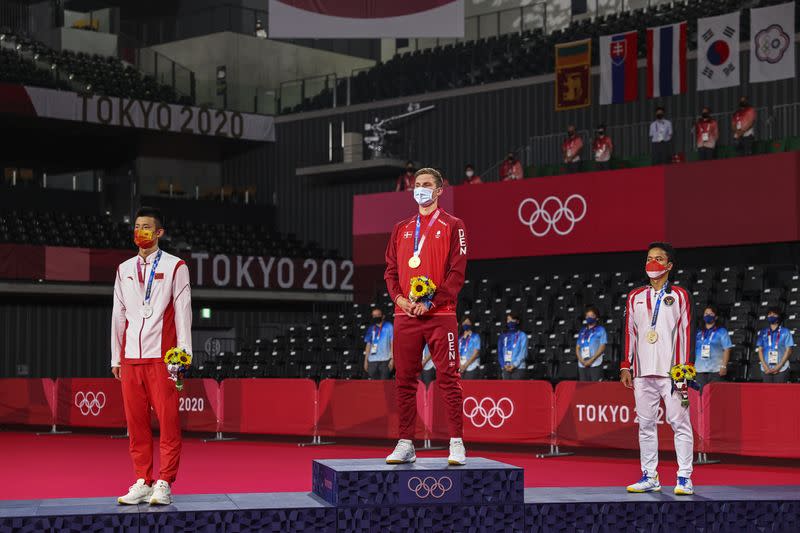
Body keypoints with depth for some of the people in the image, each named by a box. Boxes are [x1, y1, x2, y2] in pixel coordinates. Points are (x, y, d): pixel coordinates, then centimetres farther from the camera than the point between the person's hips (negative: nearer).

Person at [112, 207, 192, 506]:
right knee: (136, 421, 4)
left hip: (161, 357, -4)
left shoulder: (175, 267, 4)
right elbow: (118, 315, 18)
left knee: (168, 420, -6)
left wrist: (183, 353, -8)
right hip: (130, 357, 4)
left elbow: (182, 312, 0)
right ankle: (142, 482, 10)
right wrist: (116, 357, 14)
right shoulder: (124, 270, 17)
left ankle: (164, 484, -2)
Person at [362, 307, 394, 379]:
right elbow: (368, 345, 17)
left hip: (385, 360, -4)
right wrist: (366, 360, 12)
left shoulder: (389, 327, 4)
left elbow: (392, 343, 0)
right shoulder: (371, 329, 14)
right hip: (372, 360, 4)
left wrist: (392, 359, -8)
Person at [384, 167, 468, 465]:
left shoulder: (452, 226, 3)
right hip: (405, 316, 4)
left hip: (439, 315, -4)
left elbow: (457, 272, -4)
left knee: (448, 379, -5)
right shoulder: (401, 229, 17)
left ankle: (457, 444, -3)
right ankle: (405, 444, 9)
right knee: (404, 380, 4)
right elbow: (391, 270, 14)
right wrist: (399, 297, -5)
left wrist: (431, 301, -14)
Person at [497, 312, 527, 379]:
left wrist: (514, 365, -13)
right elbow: (500, 353, 12)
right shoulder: (503, 336, 13)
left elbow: (523, 353, -4)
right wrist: (504, 365, -3)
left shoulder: (522, 335, 2)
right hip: (506, 369, 4)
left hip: (518, 368, -4)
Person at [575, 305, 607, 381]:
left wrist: (591, 360, -11)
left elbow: (602, 347, -3)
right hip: (582, 365, 4)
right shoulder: (582, 331, 18)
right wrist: (581, 360, -3)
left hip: (595, 364, -4)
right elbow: (577, 347, 16)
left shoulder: (600, 330, 6)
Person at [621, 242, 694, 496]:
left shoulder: (679, 295, 5)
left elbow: (685, 333, 1)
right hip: (642, 371, 4)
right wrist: (626, 366, 9)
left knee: (680, 423, -6)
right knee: (646, 425, 6)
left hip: (671, 370, -4)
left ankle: (684, 478, -4)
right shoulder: (635, 297, 15)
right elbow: (630, 333, 16)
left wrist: (684, 367, -7)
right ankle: (650, 477, 12)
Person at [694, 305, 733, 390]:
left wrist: (724, 366, -11)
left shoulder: (721, 332, 4)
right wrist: (693, 367, 11)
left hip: (715, 370, -4)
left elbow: (727, 349, -1)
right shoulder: (699, 333, 16)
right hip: (700, 370, 4)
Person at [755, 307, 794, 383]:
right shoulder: (763, 332, 12)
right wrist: (765, 366, -4)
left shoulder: (785, 332, 3)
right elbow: (760, 350, 10)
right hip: (766, 369, 3)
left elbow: (788, 350, 0)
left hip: (781, 369, -2)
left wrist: (779, 366, -9)